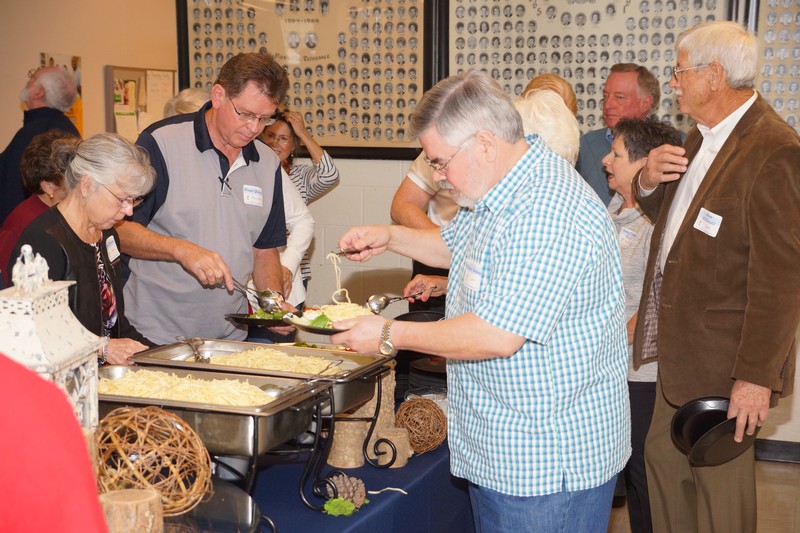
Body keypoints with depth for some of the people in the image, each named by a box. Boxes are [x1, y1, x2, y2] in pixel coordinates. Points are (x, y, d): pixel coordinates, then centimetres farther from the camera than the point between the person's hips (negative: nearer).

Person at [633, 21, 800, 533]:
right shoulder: (703, 137, 8)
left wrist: (758, 375, -22)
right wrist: (650, 181, -2)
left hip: (724, 362, -9)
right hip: (681, 351, 9)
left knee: (720, 482, 8)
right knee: (664, 459, 19)